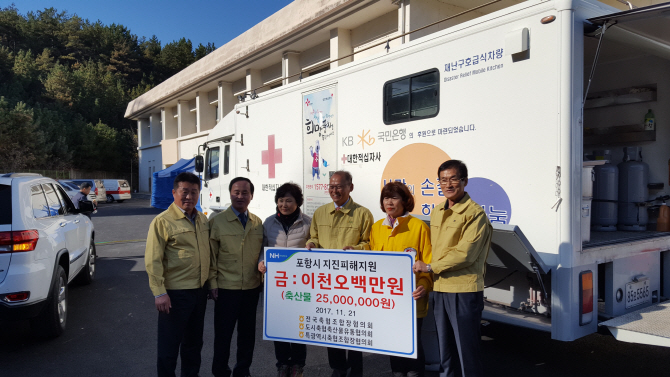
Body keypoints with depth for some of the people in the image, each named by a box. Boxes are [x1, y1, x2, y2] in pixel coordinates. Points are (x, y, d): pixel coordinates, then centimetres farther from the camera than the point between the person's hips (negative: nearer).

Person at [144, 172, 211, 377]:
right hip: (175, 293, -6)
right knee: (170, 344, 6)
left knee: (194, 341, 20)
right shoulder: (162, 221, -11)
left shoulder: (203, 220, 8)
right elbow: (153, 260, -14)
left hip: (199, 291, 6)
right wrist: (159, 292, -18)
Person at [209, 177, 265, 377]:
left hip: (252, 287, 4)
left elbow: (262, 253, 11)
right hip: (226, 287, -3)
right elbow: (211, 255, -3)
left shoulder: (258, 223, 7)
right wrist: (212, 283, -7)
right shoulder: (217, 221, -3)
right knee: (223, 332, 6)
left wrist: (262, 277, 3)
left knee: (248, 331, 13)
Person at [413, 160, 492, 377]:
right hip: (440, 288, 7)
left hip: (464, 289, -7)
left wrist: (430, 267, -12)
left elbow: (465, 253, -17)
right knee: (444, 349, 18)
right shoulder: (437, 213, 12)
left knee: (467, 348, 3)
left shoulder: (475, 213, -10)